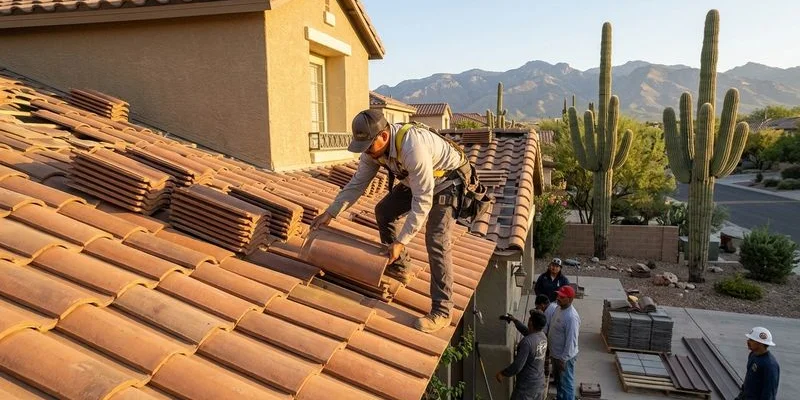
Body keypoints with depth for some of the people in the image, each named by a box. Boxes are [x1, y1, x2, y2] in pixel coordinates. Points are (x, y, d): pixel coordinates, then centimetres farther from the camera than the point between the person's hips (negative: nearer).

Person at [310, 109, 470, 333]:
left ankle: (441, 311, -12)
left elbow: (423, 201, -36)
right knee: (383, 211, 9)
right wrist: (330, 213, -10)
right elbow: (357, 184, -3)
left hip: (448, 179, -8)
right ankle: (399, 268, 24)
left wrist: (401, 242, -34)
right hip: (416, 180, 9)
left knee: (436, 240, -19)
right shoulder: (373, 147, -14)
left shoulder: (412, 147, -39)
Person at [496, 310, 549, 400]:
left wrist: (502, 374, -11)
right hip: (540, 384, 8)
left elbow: (517, 366, -25)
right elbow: (526, 331, 20)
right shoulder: (543, 336, -2)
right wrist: (515, 321, 32)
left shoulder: (527, 342, -27)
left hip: (526, 386, -7)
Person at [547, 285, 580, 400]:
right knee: (558, 379, 27)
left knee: (566, 382, 8)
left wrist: (563, 359, -23)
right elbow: (549, 325, 13)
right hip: (555, 353, 9)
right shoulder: (558, 308, -1)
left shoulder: (571, 317, -30)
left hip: (565, 357, -9)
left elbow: (571, 341, -27)